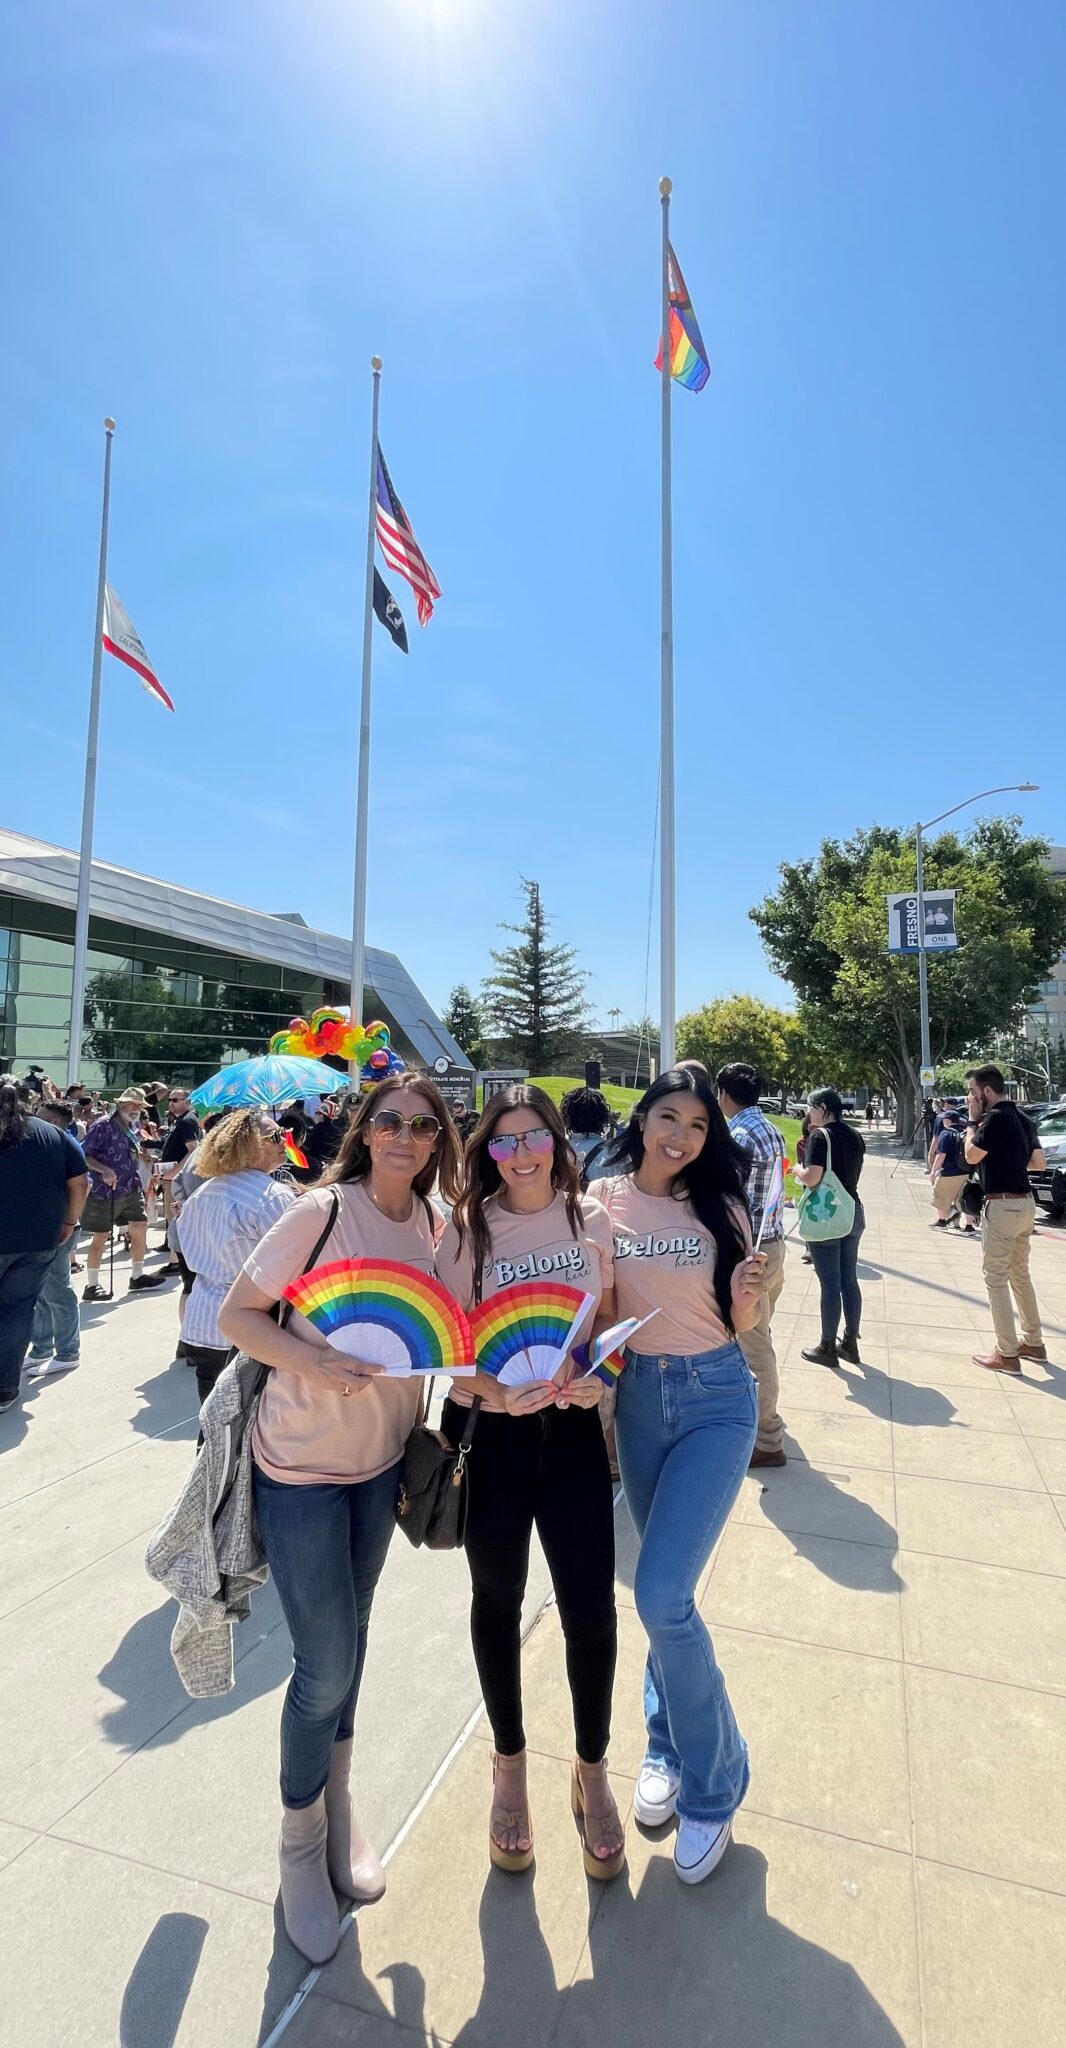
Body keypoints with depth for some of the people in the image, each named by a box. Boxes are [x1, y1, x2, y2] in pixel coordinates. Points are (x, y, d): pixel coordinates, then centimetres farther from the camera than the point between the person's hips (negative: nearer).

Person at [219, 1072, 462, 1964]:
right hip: (302, 1462, -5)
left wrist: (421, 1433, -5)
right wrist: (313, 1363, -31)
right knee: (327, 1664, 4)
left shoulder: (430, 1225, -4)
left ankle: (338, 1806, 48)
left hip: (381, 1458, 5)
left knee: (350, 1636, 22)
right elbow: (237, 1313, -16)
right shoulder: (322, 1210, -21)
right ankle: (301, 1841, 34)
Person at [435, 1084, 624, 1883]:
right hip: (491, 1431, -1)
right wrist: (493, 1391, -23)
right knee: (498, 1604, 17)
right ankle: (510, 1766, 45)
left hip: (572, 1428, 1)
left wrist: (602, 1373, -13)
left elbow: (614, 1317, 5)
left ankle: (592, 1771, 36)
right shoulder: (466, 1229, -8)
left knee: (592, 1611, 5)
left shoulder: (592, 1219, -3)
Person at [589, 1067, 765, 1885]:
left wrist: (748, 1295, -19)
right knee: (664, 1587, 17)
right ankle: (670, 1745, 44)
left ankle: (711, 1780, 19)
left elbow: (739, 1323, 2)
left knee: (662, 1594, -9)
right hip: (638, 1398, 2)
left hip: (716, 1400, -2)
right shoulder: (600, 1202, -4)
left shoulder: (718, 1206, -5)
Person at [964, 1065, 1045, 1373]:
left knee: (996, 1279, -1)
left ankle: (1007, 1354, 3)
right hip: (1024, 1203, 9)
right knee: (1020, 1275, 21)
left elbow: (972, 1155, -12)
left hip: (1002, 1206, -9)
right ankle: (1033, 1342, 30)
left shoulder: (995, 1117, -17)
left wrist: (973, 1120, -4)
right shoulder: (1022, 1118, 11)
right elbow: (1038, 1163, 14)